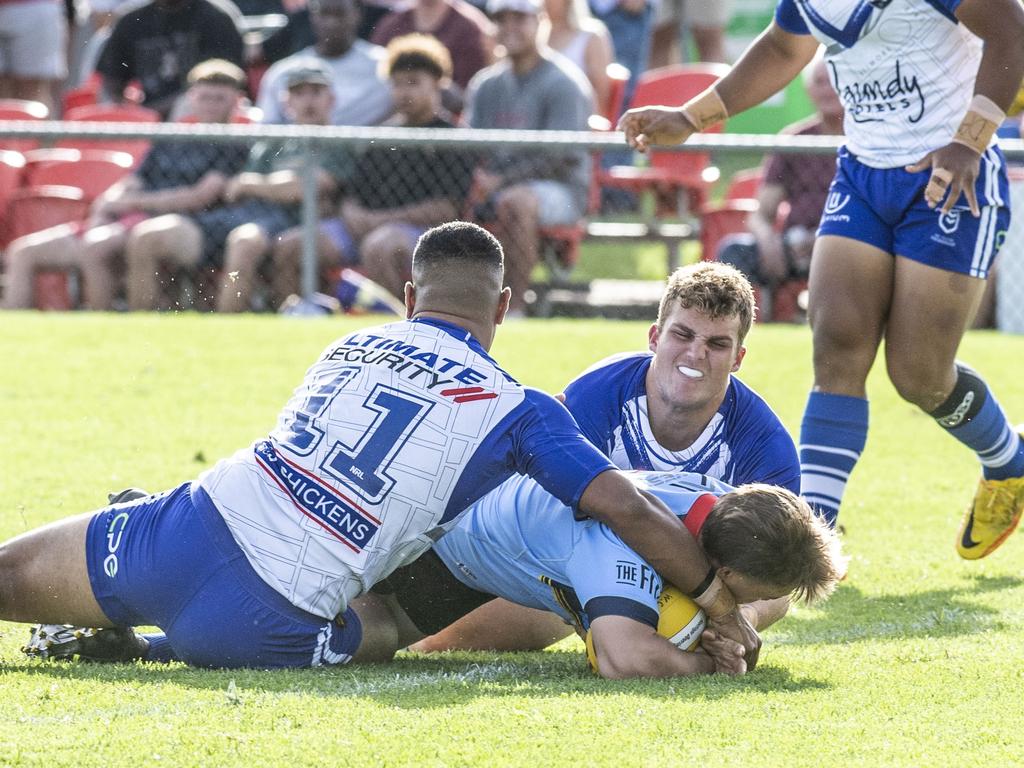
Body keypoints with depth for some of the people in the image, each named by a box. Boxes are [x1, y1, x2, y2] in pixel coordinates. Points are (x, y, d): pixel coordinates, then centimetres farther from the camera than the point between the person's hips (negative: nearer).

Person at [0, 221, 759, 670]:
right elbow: (628, 510, -3)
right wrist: (725, 610, 7)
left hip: (194, 529, 3)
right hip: (263, 626, -3)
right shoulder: (518, 409, 2)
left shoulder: (351, 346, 17)